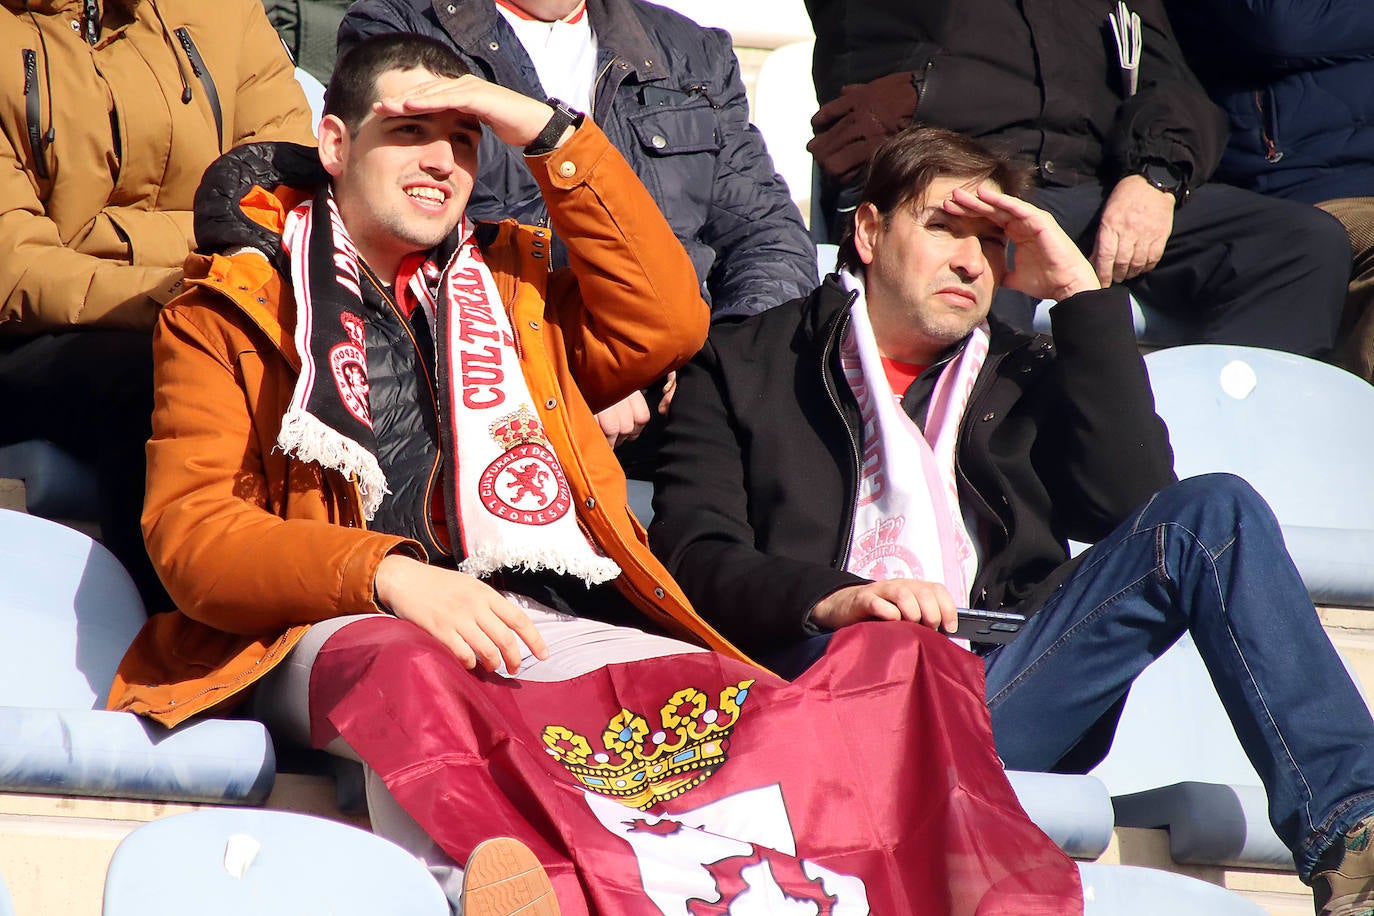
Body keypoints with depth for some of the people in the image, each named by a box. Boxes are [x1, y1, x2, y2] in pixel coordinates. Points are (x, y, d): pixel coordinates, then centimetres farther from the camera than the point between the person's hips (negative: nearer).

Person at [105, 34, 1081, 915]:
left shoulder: (514, 289, 32)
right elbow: (190, 532, 3)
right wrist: (389, 573, -15)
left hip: (559, 626, 4)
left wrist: (554, 136, 13)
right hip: (345, 629, -3)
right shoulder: (232, 312, 18)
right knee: (407, 675, -43)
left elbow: (667, 321, 15)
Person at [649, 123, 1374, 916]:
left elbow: (1133, 500, 9)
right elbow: (692, 558, 3)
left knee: (1211, 515, -15)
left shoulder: (1023, 375, 29)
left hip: (1005, 694, 4)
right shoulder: (745, 365, 19)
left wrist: (1080, 292, 10)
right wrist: (831, 599, -18)